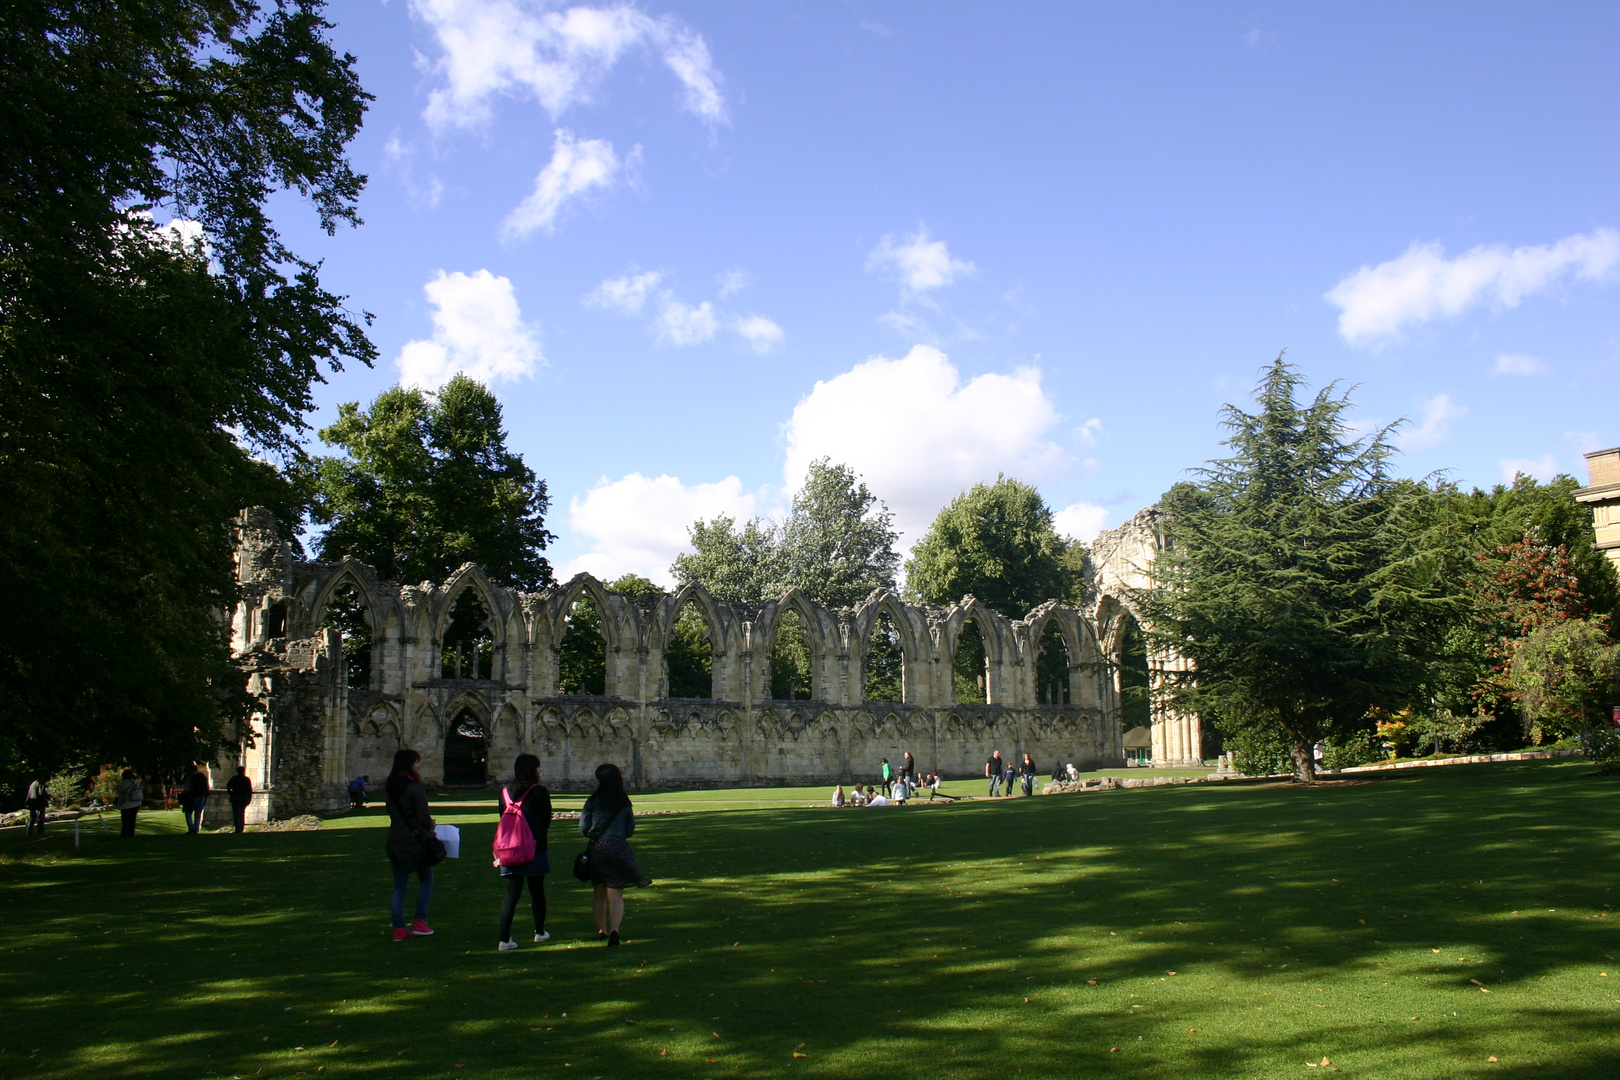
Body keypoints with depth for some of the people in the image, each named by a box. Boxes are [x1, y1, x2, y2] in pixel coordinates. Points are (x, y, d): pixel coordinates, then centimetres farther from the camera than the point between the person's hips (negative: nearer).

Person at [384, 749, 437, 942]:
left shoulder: (389, 788, 6)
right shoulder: (415, 788, -15)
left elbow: (393, 812, 11)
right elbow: (424, 819, -16)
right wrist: (431, 825, 7)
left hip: (395, 838, 6)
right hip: (415, 838, -6)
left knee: (399, 884, 9)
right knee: (426, 879, 11)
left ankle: (399, 928, 7)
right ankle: (419, 922, 6)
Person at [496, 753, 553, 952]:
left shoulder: (505, 792, 4)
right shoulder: (539, 791, -8)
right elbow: (547, 819, -2)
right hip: (535, 848, -3)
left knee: (511, 894, 2)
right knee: (537, 892, 14)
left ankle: (505, 939, -6)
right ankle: (540, 933, 27)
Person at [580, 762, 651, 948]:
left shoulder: (593, 801, -4)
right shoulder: (624, 802, 0)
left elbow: (584, 829, -3)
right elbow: (630, 831, 6)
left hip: (597, 848, 0)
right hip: (618, 849, 0)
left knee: (599, 893, 16)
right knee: (616, 894, 0)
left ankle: (602, 931, 25)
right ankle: (614, 930, -19)